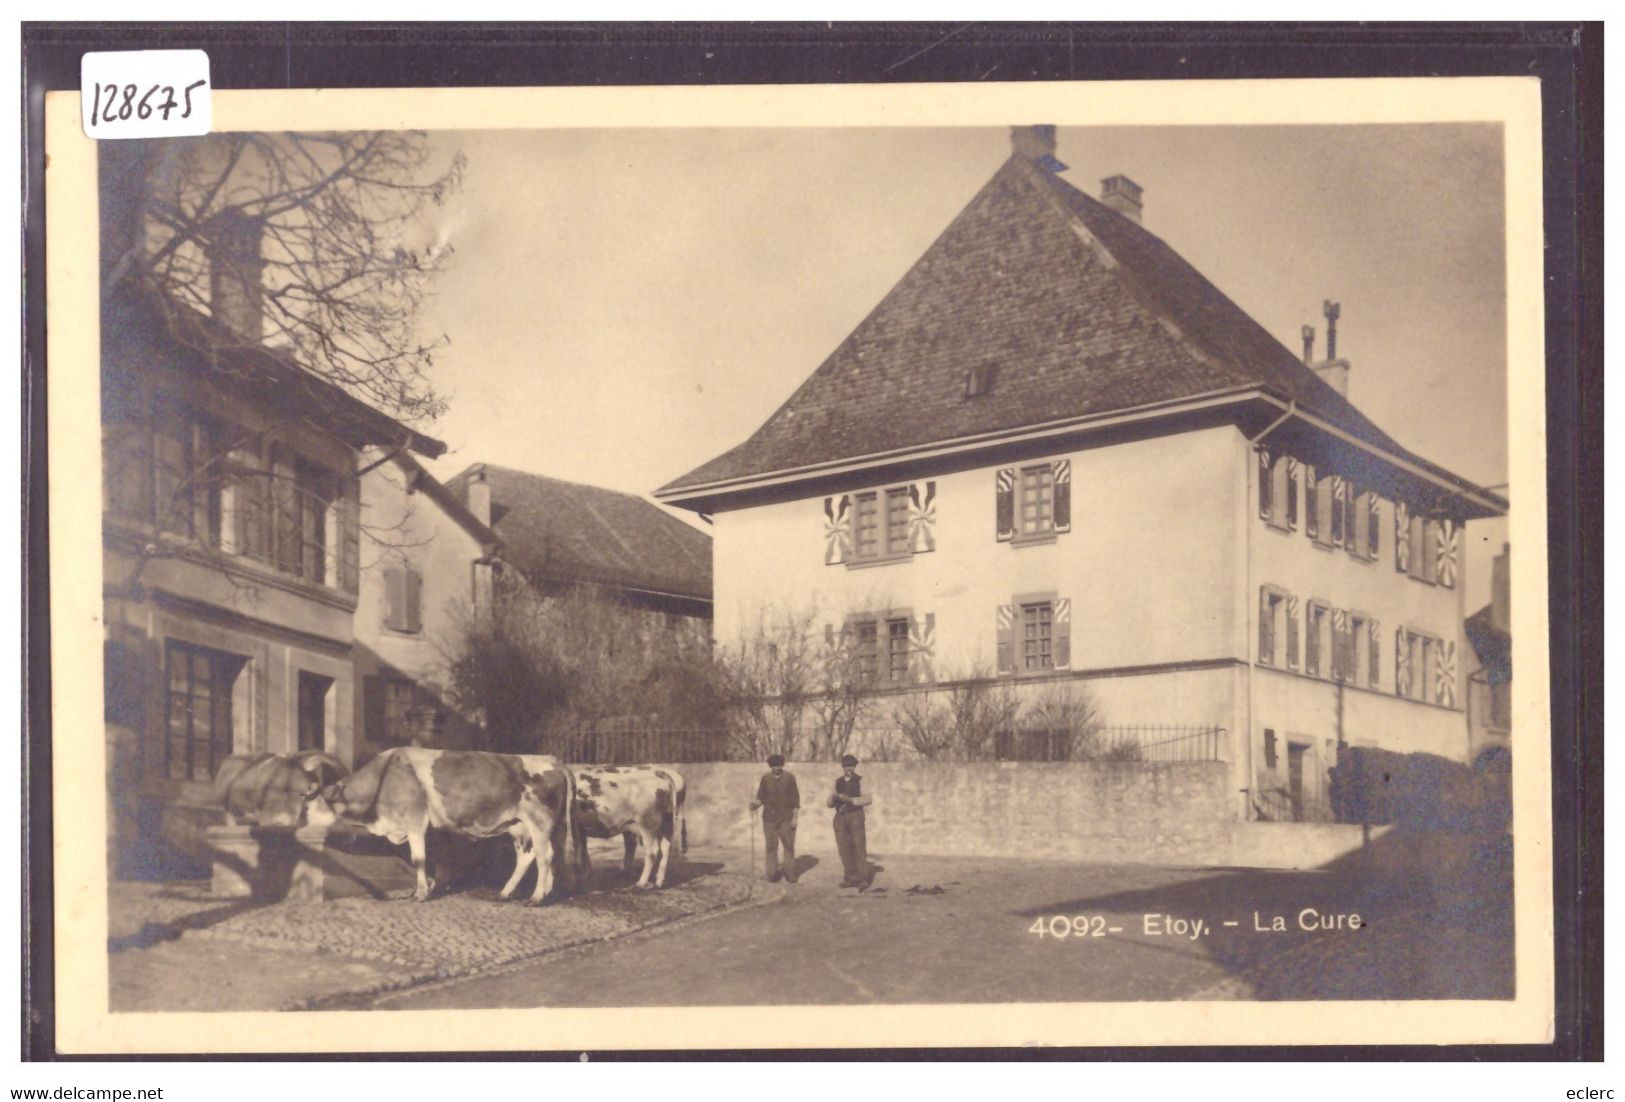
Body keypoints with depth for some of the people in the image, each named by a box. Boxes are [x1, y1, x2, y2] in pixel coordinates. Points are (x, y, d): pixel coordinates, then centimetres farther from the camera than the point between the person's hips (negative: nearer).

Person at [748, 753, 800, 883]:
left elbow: (795, 799, 2)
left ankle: (790, 873, 3)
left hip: (786, 818, -1)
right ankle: (772, 873, 6)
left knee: (789, 846, -2)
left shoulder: (789, 778, 2)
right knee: (771, 846, 1)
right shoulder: (765, 778, 5)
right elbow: (761, 797, 7)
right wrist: (755, 804, -15)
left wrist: (795, 817, -2)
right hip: (769, 818, 1)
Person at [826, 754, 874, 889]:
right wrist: (833, 797, -12)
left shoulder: (860, 781, 3)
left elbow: (869, 799, -10)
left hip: (855, 816, -4)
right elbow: (829, 803, 11)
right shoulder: (837, 782, 14)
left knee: (859, 847, -11)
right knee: (844, 849, 0)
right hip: (840, 818, 4)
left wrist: (851, 799, -20)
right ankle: (851, 879, 5)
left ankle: (862, 880, -11)